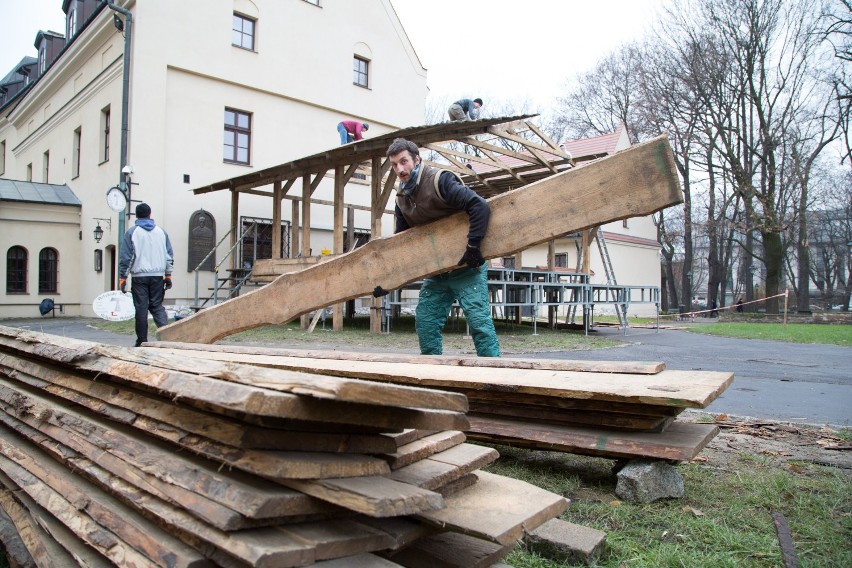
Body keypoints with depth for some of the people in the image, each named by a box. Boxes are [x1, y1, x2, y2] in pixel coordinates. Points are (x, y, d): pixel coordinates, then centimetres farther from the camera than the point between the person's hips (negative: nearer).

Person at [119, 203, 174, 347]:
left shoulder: (131, 232, 0)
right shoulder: (161, 231, 9)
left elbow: (125, 258, -3)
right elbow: (169, 256, 10)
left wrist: (122, 278, 2)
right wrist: (168, 276, 15)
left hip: (139, 276, -2)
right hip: (158, 276, 2)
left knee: (141, 308, 3)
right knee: (157, 305, 10)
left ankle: (142, 341, 6)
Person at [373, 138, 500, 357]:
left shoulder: (440, 180, -17)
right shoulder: (402, 198, 7)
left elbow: (480, 207, -26)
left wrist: (473, 246, -28)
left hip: (466, 268, -7)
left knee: (479, 320, -9)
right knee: (425, 321, 5)